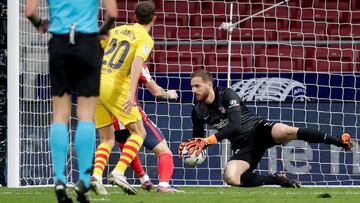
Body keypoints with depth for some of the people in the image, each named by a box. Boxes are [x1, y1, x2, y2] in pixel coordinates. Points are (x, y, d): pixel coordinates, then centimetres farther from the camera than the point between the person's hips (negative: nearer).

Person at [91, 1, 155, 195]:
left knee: (107, 139, 13)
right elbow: (137, 62, -20)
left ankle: (96, 175, -10)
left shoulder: (117, 30, 18)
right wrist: (131, 93, -30)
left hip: (96, 83, 6)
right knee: (138, 132, 4)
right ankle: (118, 172, -14)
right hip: (116, 87, -6)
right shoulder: (145, 39, -2)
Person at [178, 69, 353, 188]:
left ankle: (339, 141, -30)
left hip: (258, 129, -5)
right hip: (243, 146, 5)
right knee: (230, 177, -26)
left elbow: (235, 126, -25)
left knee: (284, 132, -38)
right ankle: (278, 180, -11)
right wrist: (189, 148, -7)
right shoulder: (198, 112, 4)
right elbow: (198, 139, 16)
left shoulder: (227, 95, -14)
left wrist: (209, 140, -31)